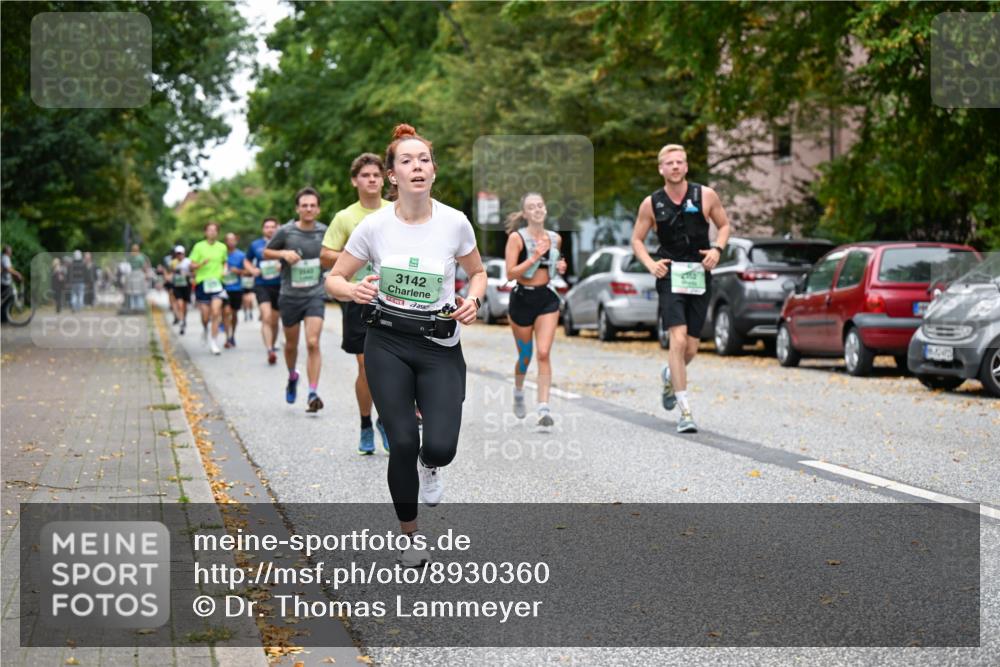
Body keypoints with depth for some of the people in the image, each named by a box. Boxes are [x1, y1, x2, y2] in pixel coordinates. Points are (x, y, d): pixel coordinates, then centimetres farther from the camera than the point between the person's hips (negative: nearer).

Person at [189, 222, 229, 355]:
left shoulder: (222, 247, 8)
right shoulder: (199, 246, 0)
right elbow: (192, 265, 0)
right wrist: (202, 263, -19)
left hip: (217, 283, 1)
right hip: (202, 283, -1)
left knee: (216, 312, -14)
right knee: (205, 315, 3)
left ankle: (213, 342, -7)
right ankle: (205, 329, 39)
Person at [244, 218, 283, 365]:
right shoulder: (255, 245, 7)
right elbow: (246, 261, 21)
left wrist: (283, 265, -13)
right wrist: (253, 270, 0)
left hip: (279, 285, 1)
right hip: (261, 285, -1)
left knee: (275, 320, 11)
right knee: (266, 317, -19)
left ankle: (273, 345, 33)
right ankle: (270, 351, -26)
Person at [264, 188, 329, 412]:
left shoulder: (324, 232, -1)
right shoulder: (285, 232, -6)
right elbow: (266, 252, 6)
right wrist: (284, 253, -12)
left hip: (315, 295, -1)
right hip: (290, 296, 1)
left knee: (313, 343, -14)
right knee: (291, 344, 14)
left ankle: (313, 394, -13)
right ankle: (292, 377, 43)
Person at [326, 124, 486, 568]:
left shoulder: (455, 222, -6)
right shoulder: (374, 226, -7)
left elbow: (477, 272, 11)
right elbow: (334, 279, 1)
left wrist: (472, 300, -10)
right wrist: (355, 290, -21)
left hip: (439, 347, 0)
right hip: (388, 345, 0)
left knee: (439, 447, -14)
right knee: (403, 443, -6)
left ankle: (428, 466, 26)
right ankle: (410, 537, 17)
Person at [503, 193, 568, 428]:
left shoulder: (555, 239, 5)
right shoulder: (517, 237, -9)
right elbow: (510, 273, -15)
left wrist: (560, 267, 1)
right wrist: (534, 257, -23)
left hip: (547, 298, 2)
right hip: (523, 299, -2)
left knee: (543, 354, -11)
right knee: (525, 356, 12)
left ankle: (544, 408, -13)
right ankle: (518, 394, 42)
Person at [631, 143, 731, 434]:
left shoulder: (705, 195, 0)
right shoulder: (651, 203, 0)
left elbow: (724, 225, 13)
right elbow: (637, 239, 9)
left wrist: (717, 249, -6)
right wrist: (650, 264, -8)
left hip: (700, 276, 2)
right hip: (670, 276, -2)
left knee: (691, 348, 6)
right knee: (678, 339, -18)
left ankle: (669, 376, 43)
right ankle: (685, 412, -14)